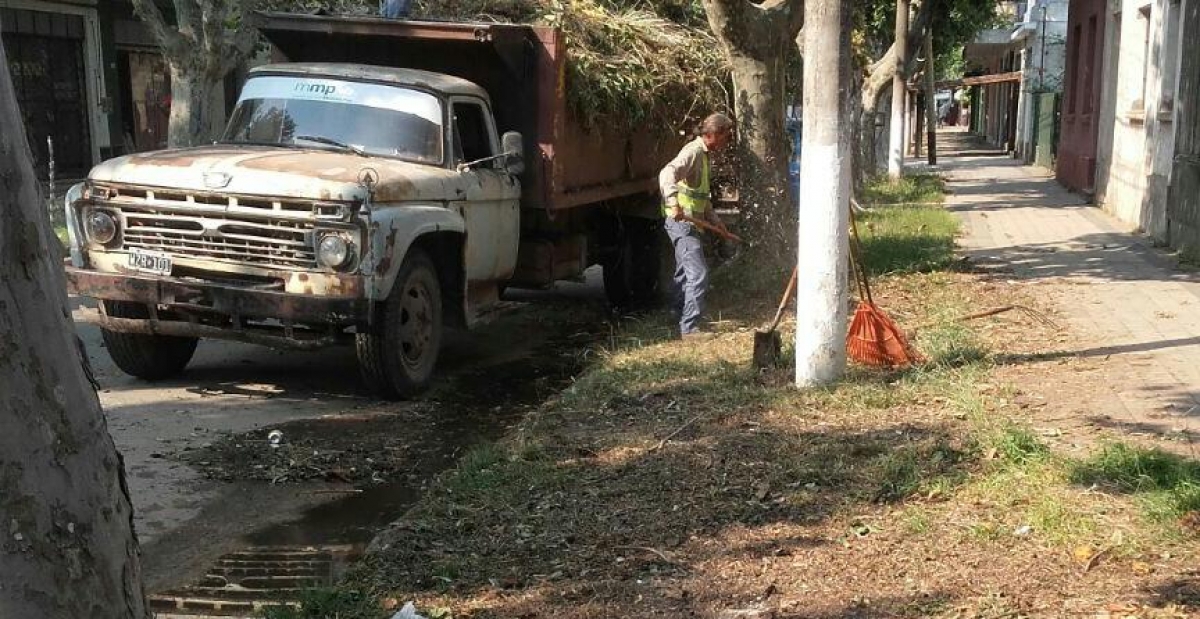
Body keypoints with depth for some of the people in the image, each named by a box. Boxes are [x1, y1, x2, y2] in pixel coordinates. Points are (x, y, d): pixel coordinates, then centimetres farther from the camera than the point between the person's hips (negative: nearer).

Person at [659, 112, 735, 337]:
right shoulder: (694, 151, -15)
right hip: (682, 221, -11)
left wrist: (714, 219, 20)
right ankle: (689, 327, -13)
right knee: (698, 273, -15)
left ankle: (681, 318, 33)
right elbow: (667, 173, -32)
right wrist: (674, 203, -46)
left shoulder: (704, 155, 18)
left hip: (690, 224, 11)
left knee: (686, 273, 20)